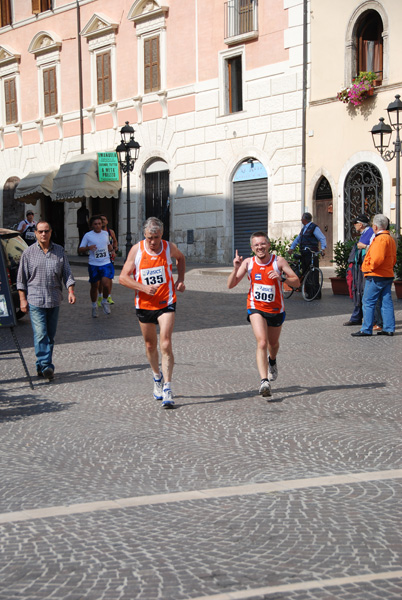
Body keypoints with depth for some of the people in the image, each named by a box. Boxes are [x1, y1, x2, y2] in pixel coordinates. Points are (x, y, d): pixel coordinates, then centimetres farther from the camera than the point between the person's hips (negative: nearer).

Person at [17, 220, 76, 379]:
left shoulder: (59, 251, 8)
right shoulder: (28, 253, 2)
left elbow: (67, 273, 9)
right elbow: (21, 278, 4)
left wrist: (71, 291, -6)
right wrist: (22, 299, -2)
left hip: (54, 300, 3)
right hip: (35, 300, -3)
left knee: (50, 335, 6)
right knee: (40, 334, -12)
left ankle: (42, 366, 16)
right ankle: (45, 366, -13)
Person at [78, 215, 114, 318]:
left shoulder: (105, 233, 8)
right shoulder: (88, 235, -2)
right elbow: (80, 250, -1)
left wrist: (111, 250, 8)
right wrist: (88, 248, -19)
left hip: (106, 263, 1)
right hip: (93, 264, -1)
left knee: (106, 284, -18)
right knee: (94, 286, 10)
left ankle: (105, 302, 10)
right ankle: (94, 306, 32)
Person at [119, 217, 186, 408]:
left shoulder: (170, 248, -4)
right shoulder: (136, 250, -7)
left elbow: (181, 258, 20)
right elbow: (123, 277, -6)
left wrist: (180, 279, 7)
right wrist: (143, 287, -20)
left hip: (166, 304, -1)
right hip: (144, 305, 1)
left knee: (165, 344, -14)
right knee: (150, 346, 14)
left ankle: (167, 389, -13)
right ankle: (157, 377, 40)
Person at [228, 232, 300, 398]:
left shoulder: (278, 261, -10)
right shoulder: (248, 263, -7)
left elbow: (296, 282, -11)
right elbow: (230, 285, -7)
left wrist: (281, 278, -29)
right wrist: (236, 268, -23)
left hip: (276, 309, 2)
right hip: (256, 308, -2)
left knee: (273, 343, 22)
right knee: (262, 342, -22)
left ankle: (272, 361, 57)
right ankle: (264, 382, -29)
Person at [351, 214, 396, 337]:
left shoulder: (380, 239, -16)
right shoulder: (390, 238, 17)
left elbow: (377, 258, -24)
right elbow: (393, 258, 22)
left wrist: (370, 268, -11)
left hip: (376, 276, -10)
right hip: (388, 275, 10)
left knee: (368, 302, -5)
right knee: (386, 302, 9)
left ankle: (366, 329, -4)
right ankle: (389, 328, 10)